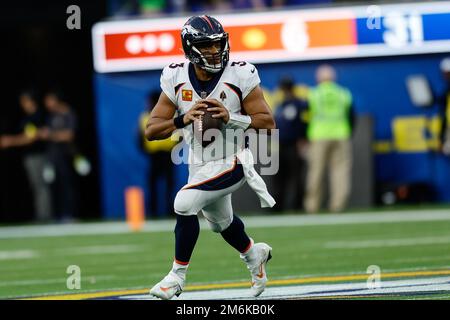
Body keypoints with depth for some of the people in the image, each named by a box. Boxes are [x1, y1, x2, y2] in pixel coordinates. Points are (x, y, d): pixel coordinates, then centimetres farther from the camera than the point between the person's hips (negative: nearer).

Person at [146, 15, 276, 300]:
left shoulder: (239, 76, -17)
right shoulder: (177, 79, -9)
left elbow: (268, 123, -16)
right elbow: (151, 131, -10)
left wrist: (230, 117, -30)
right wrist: (183, 119, -27)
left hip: (231, 161, -5)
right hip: (200, 165, 5)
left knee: (184, 203, -24)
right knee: (221, 222, 25)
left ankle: (178, 275, -8)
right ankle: (254, 254, 57)